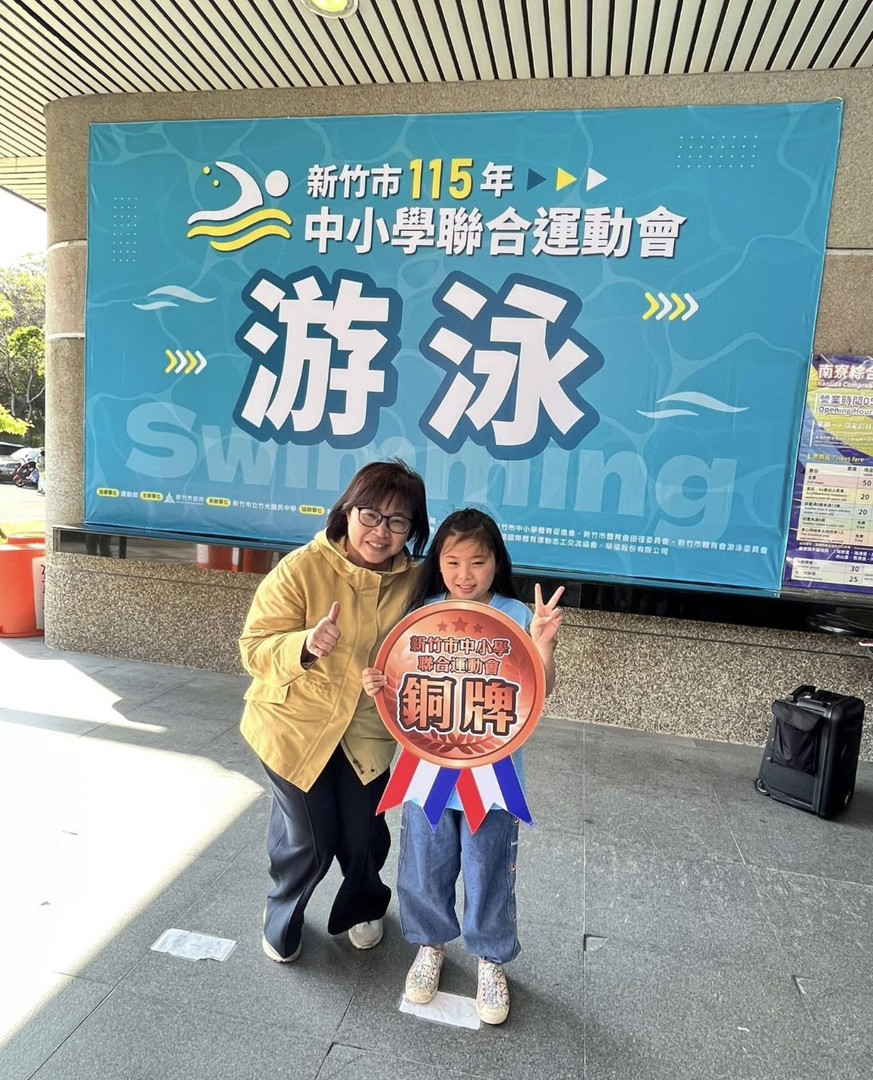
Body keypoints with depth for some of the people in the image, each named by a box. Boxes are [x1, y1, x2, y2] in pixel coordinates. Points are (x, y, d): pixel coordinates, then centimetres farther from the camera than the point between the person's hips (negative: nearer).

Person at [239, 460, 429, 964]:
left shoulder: (413, 581, -10)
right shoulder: (302, 568, -21)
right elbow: (256, 648, -20)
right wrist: (306, 646, -39)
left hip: (368, 733, 3)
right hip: (295, 727, -3)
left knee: (365, 836, 13)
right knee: (308, 841, 8)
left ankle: (363, 905, 49)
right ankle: (284, 917, 43)